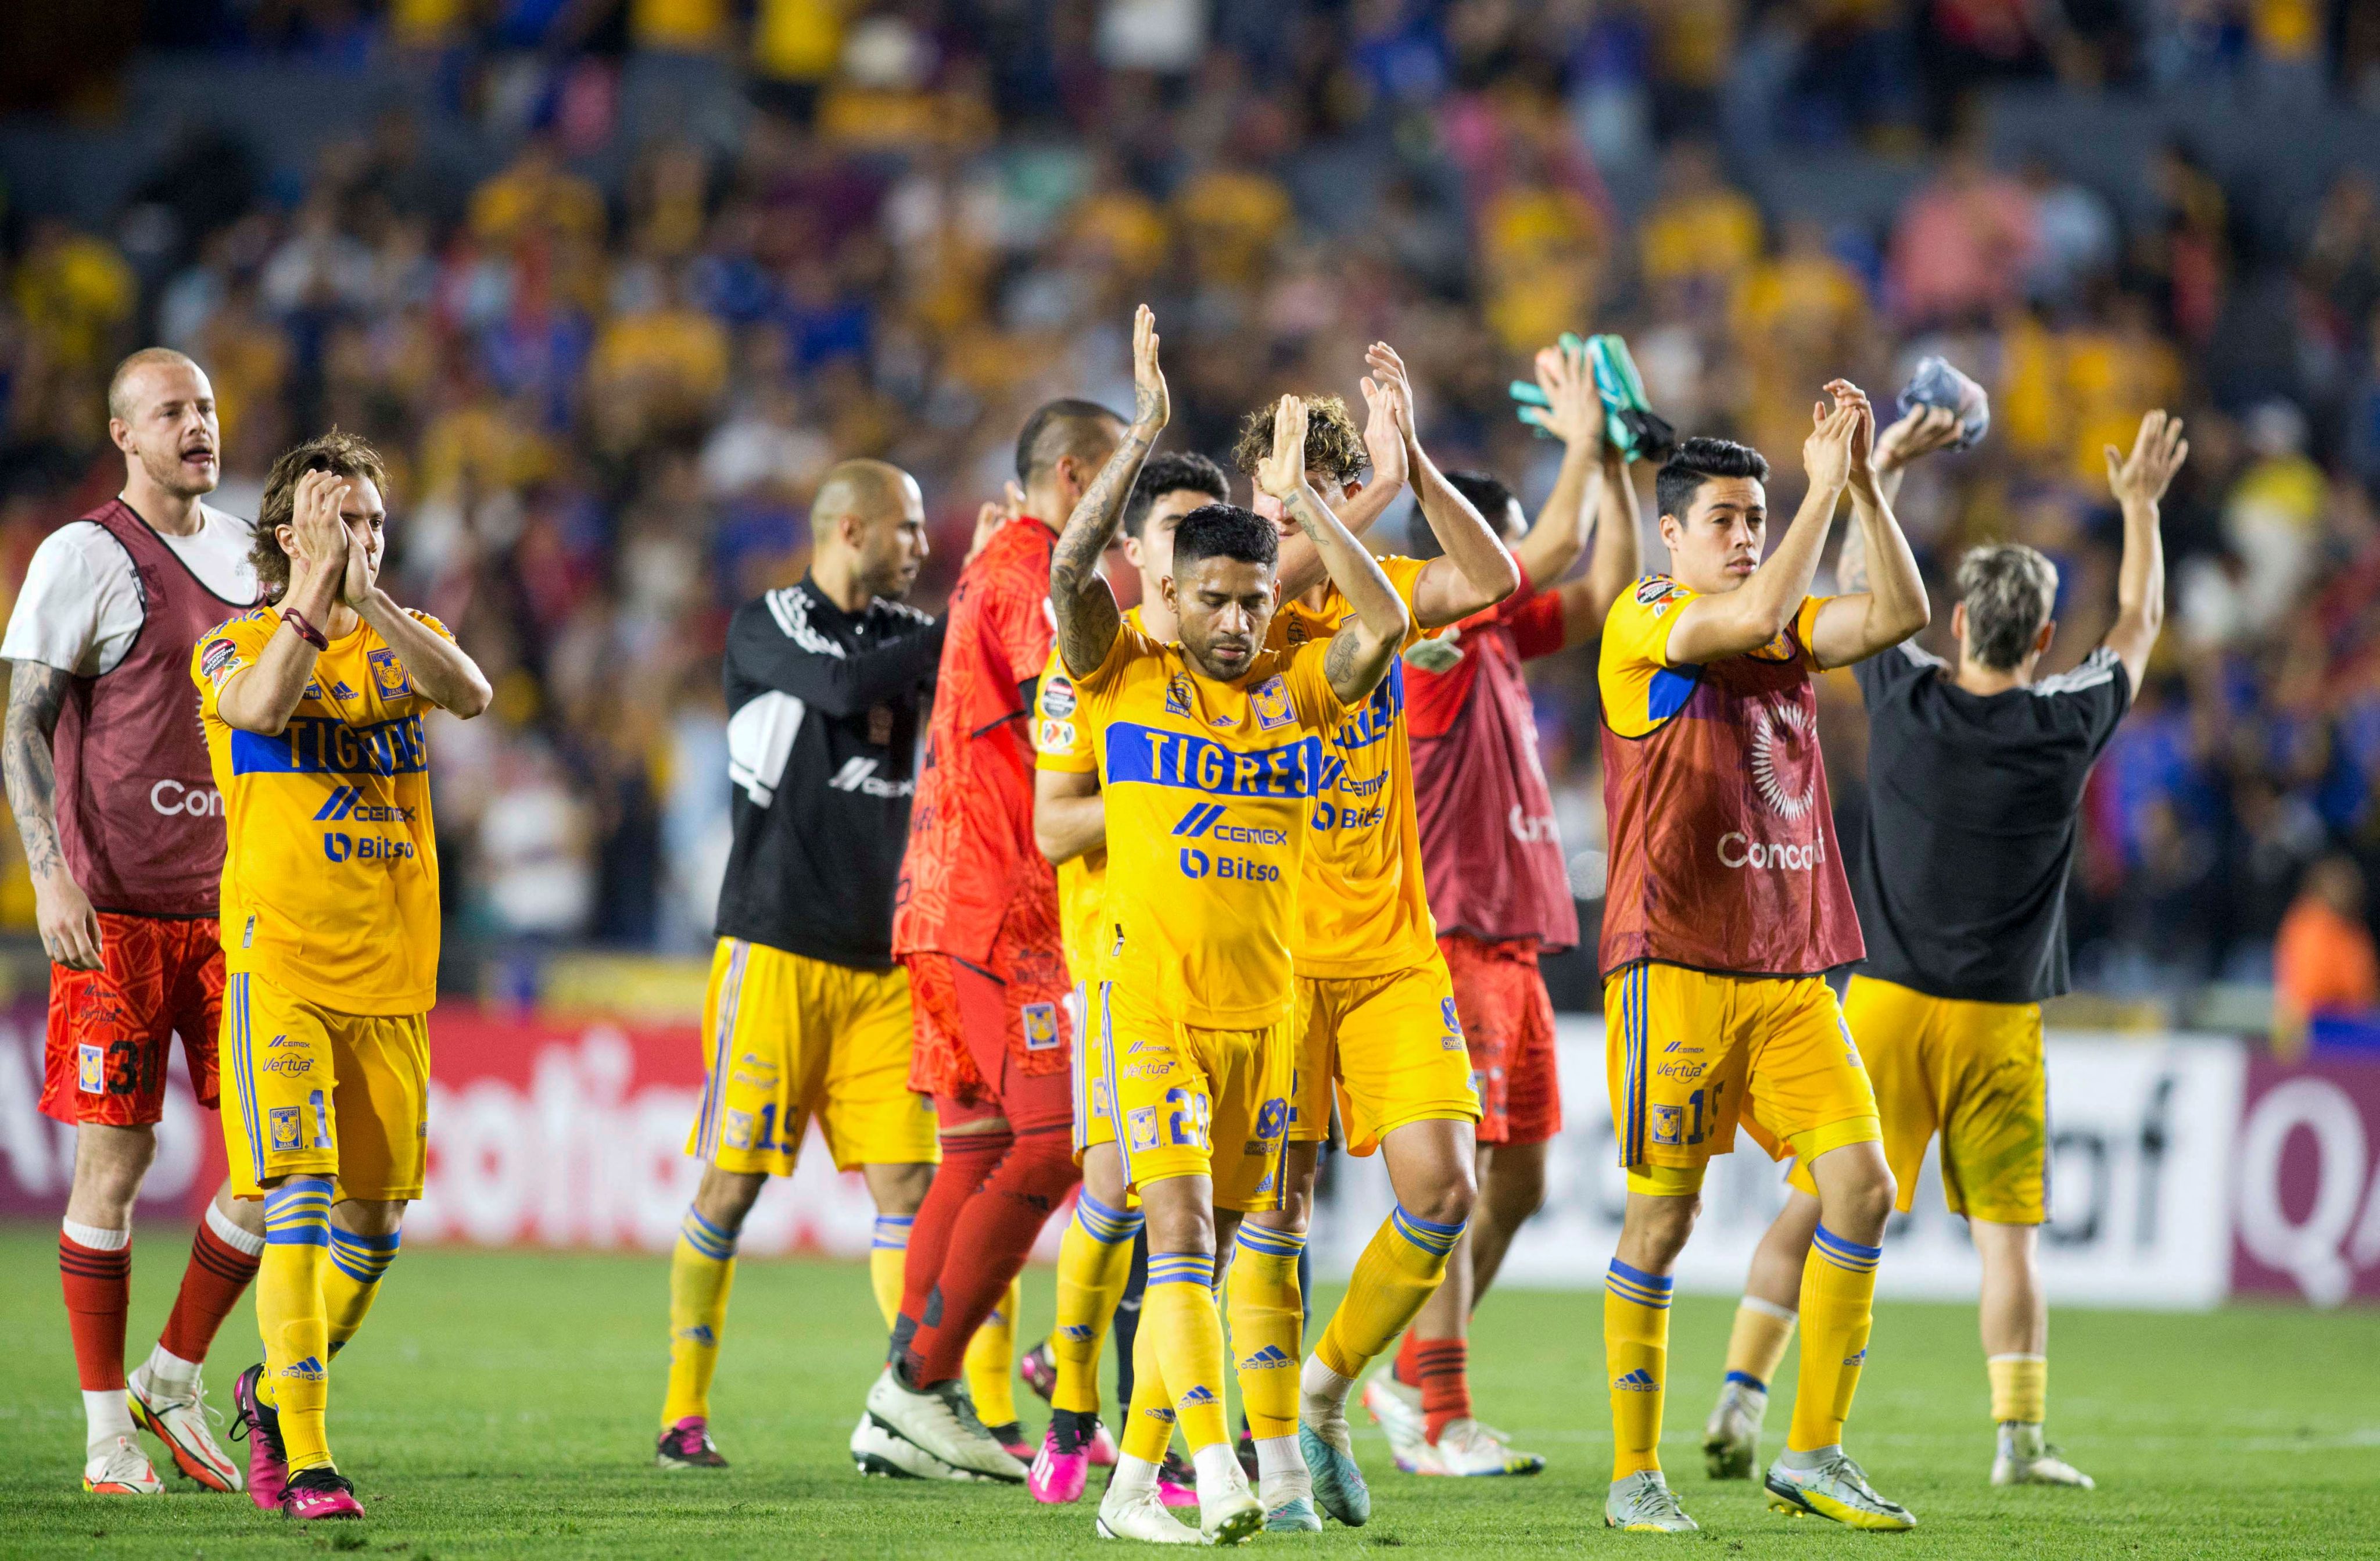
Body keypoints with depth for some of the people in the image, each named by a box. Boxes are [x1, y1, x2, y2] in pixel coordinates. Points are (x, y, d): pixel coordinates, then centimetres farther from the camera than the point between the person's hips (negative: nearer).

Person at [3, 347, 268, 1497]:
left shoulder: (244, 551, 13)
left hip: (233, 902, 6)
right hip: (115, 906, -6)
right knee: (114, 1162, -4)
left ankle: (176, 1379, 15)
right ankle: (107, 1426, 5)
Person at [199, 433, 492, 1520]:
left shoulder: (403, 641, 11)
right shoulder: (232, 648, 2)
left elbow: (470, 694, -13)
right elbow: (262, 706, -23)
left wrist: (369, 598, -24)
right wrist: (317, 588, -22)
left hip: (390, 975, 4)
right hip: (279, 965, -4)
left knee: (373, 1217, 9)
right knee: (297, 1202, -15)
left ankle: (274, 1390, 34)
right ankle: (306, 1461, -14)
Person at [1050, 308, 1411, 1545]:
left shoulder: (1295, 691, 9)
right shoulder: (1128, 682, 0)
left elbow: (1386, 622, -6)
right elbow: (1069, 572, -15)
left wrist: (1300, 500, -8)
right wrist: (1144, 437, -16)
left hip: (1264, 1011, 4)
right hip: (1152, 1005, -4)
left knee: (1204, 1255, 8)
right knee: (1181, 1231, -17)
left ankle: (1134, 1483, 16)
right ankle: (1214, 1469, -26)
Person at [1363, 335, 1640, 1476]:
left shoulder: (1500, 637, 14)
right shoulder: (1429, 632, -11)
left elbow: (1604, 586, 19)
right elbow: (1559, 549, -17)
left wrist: (1614, 461, 13)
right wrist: (1583, 447, -7)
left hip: (1513, 941, 9)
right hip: (1450, 939, -9)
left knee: (1516, 1180, 11)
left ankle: (1410, 1379, 21)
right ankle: (1437, 1425, -9)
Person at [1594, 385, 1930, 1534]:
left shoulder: (1789, 629, 15)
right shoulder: (1641, 623, -3)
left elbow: (1898, 615, 0)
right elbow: (1750, 619, -21)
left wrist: (1864, 481, -7)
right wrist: (1823, 488, -18)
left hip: (1791, 967, 6)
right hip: (1675, 964, -6)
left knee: (1861, 1183, -5)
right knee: (1662, 1212, -3)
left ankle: (1814, 1453, 3)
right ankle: (1635, 1476, 5)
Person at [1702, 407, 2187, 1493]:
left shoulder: (1907, 697, -5)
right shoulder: (2065, 726, -7)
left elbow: (1858, 579, 13)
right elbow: (2140, 625, 13)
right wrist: (2141, 505, 24)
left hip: (1886, 1004, 1)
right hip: (1999, 1023, -1)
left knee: (1815, 1205, 3)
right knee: (2009, 1231, 3)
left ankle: (1742, 1393, -7)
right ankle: (2021, 1438, -2)